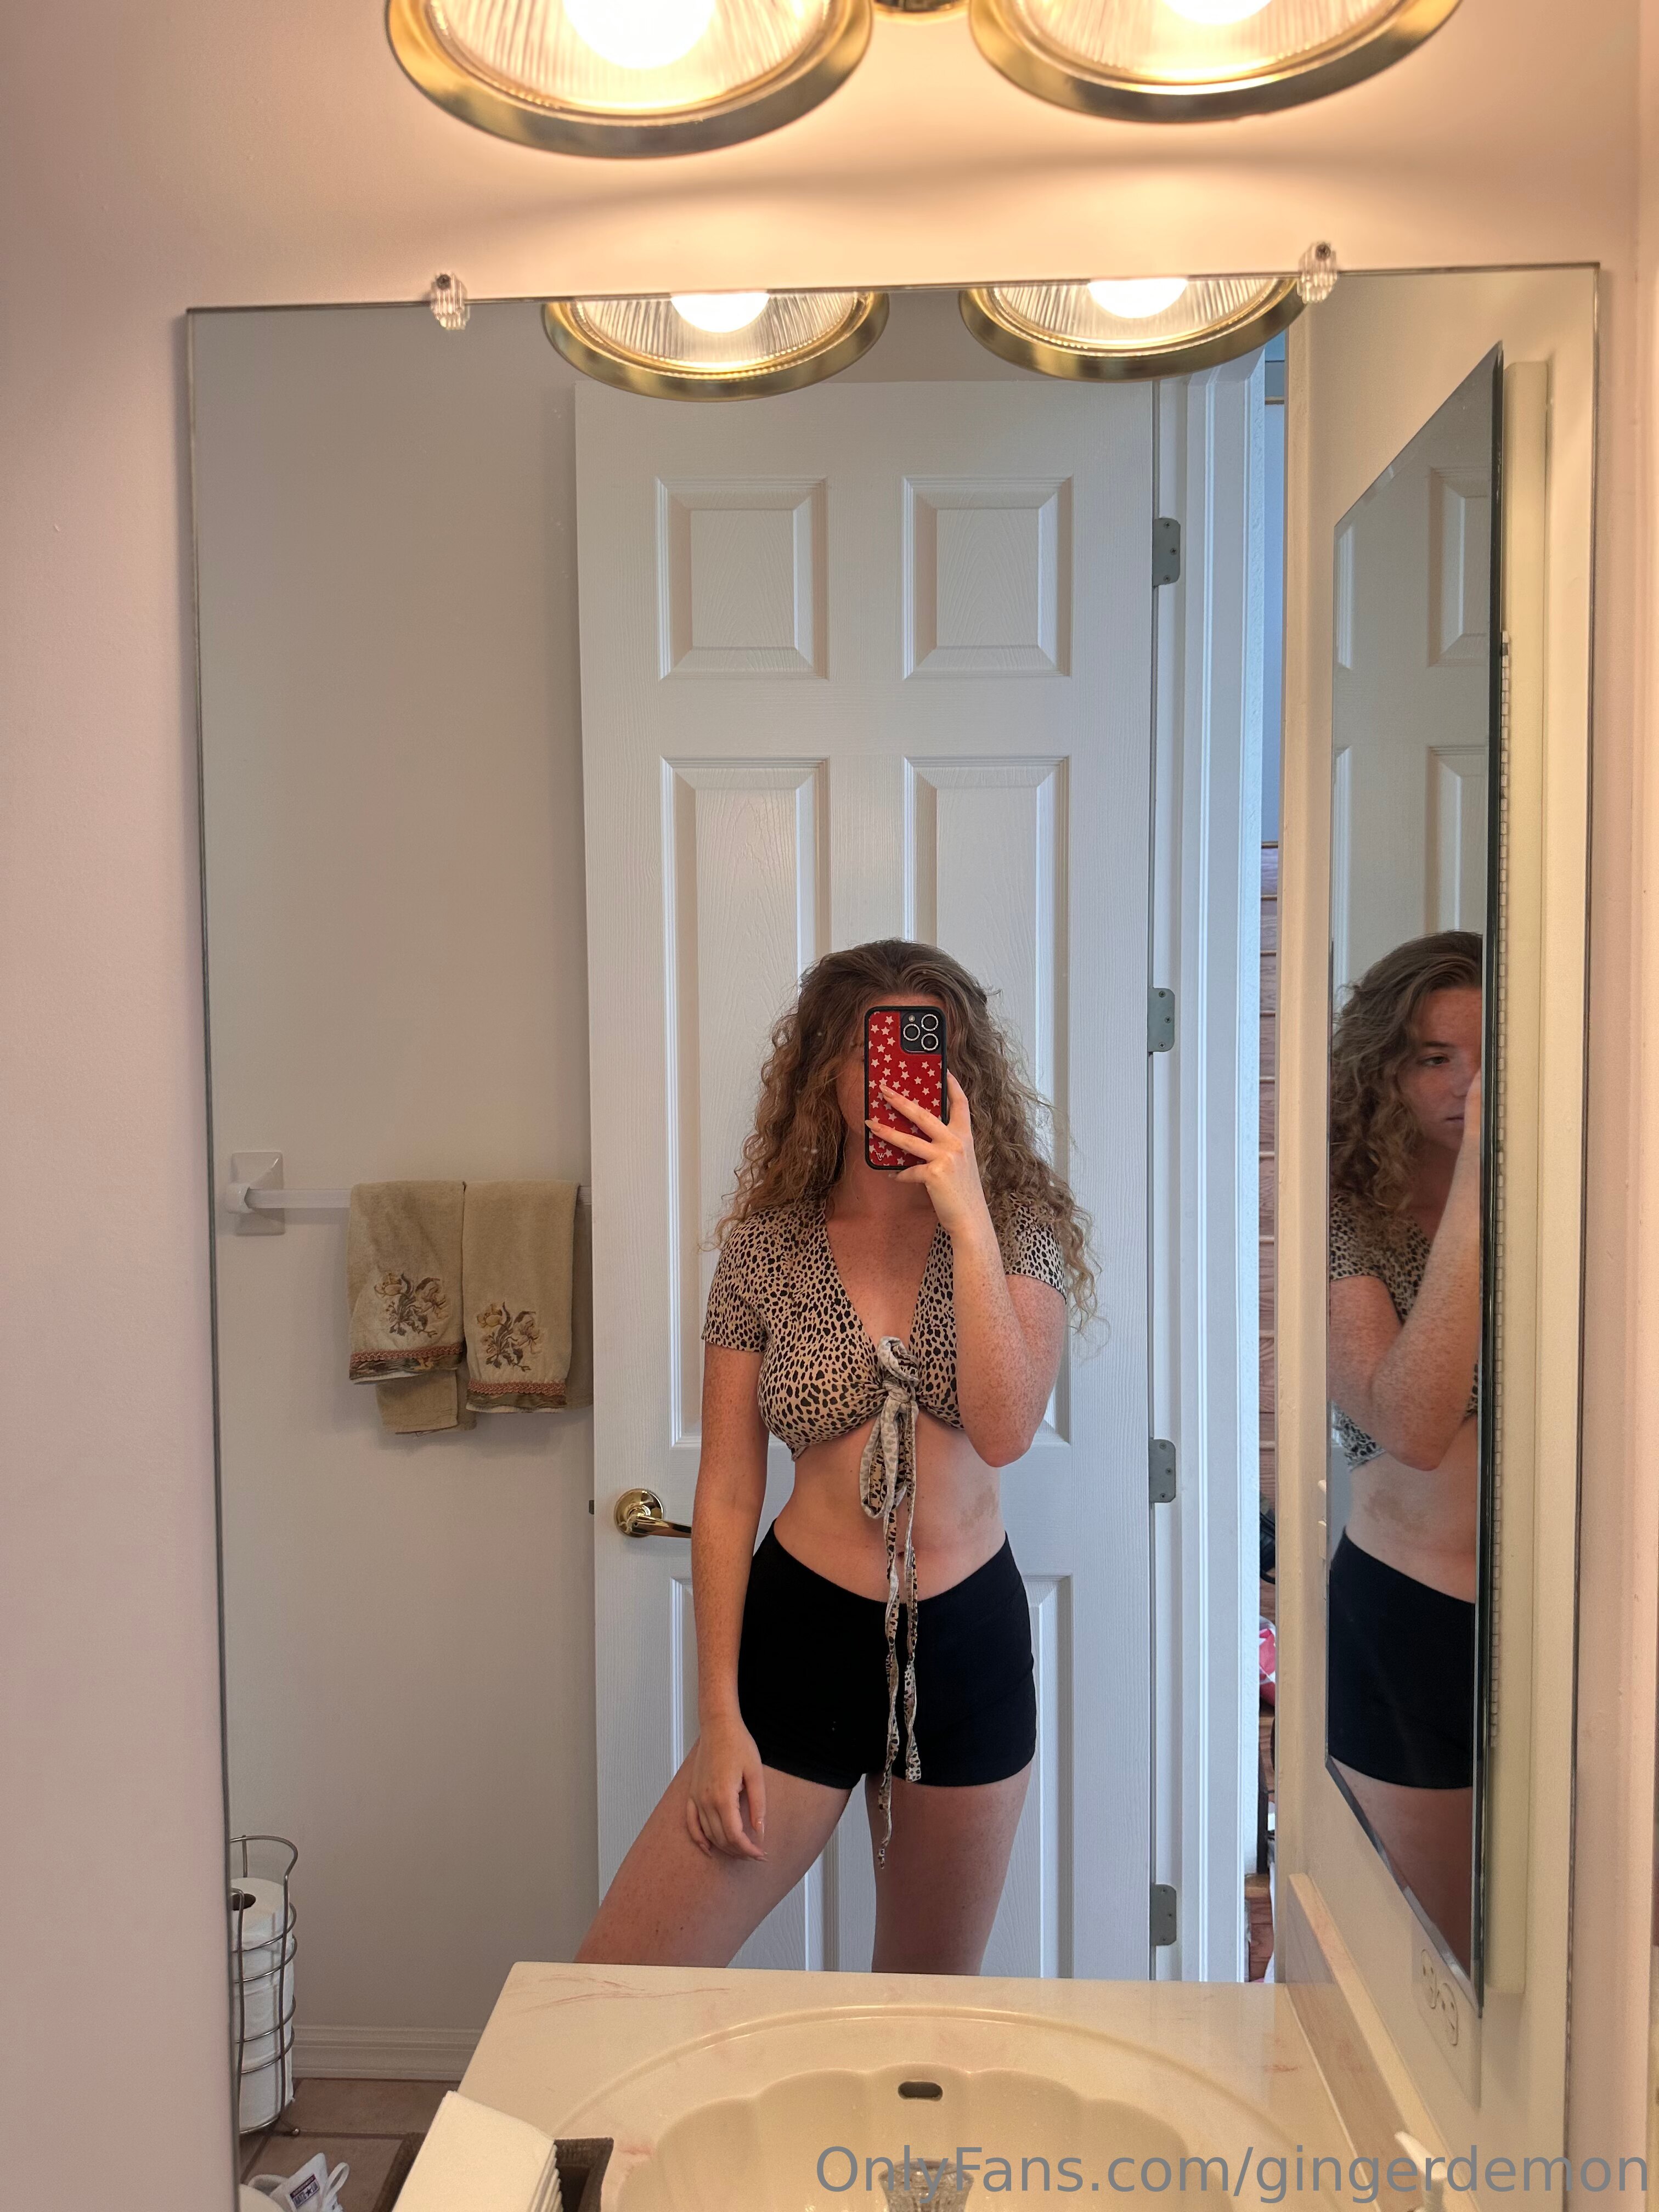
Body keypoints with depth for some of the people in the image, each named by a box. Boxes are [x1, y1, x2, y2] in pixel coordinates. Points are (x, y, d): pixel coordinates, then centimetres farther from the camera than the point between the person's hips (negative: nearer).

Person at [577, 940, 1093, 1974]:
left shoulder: (1017, 1228, -4)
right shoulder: (765, 1249, -4)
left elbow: (1005, 1431, -20)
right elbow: (726, 1495, -2)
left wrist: (965, 1214, -25)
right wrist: (720, 1717, -3)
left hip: (969, 1645, 1)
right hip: (802, 1634, 0)